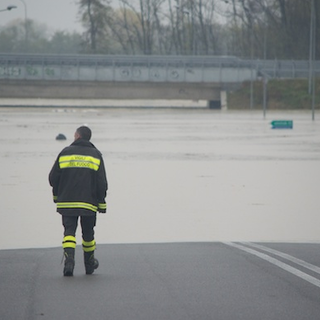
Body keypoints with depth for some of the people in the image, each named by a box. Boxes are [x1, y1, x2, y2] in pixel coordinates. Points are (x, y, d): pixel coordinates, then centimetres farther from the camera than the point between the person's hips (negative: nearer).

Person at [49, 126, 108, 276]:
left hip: (67, 202, -1)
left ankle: (69, 259, -24)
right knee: (88, 233, 15)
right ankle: (89, 264, 29)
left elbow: (53, 177, 5)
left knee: (69, 231, 0)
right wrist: (102, 203, 5)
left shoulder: (65, 153, 2)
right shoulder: (95, 155, 2)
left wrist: (57, 195, 21)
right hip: (89, 202, 1)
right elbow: (102, 182, -2)